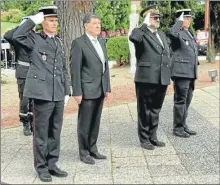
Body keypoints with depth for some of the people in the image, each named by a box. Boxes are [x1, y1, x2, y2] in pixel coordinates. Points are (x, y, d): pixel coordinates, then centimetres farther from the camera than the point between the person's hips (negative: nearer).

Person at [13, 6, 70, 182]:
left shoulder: (59, 42, 15)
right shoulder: (34, 40, -2)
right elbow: (17, 36, -24)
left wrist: (67, 91, 13)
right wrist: (33, 20, -15)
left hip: (58, 94, 6)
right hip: (42, 93, -6)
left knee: (55, 132, 11)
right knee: (41, 132, 3)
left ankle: (52, 164, 23)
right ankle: (41, 167, 14)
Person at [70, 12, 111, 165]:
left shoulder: (101, 42, 13)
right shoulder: (79, 43, -9)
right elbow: (75, 69, -12)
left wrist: (107, 87, 12)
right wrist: (77, 92, -15)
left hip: (100, 89, 7)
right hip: (87, 90, -7)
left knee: (95, 121, 13)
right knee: (85, 123, 3)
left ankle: (92, 149, 25)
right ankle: (84, 152, 15)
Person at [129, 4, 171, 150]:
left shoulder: (162, 34, 17)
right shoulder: (141, 34, -6)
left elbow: (167, 55, 21)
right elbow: (133, 38, -31)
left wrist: (168, 75, 15)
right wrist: (145, 24, -19)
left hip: (162, 79, 7)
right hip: (146, 79, -7)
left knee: (155, 110, 16)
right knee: (144, 111, 6)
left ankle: (153, 137, 27)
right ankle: (144, 139, 16)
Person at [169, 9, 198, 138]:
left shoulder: (190, 33, 18)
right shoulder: (177, 33, -9)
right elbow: (172, 34, -37)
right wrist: (179, 21, -21)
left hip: (191, 73, 9)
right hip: (181, 72, -9)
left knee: (187, 101, 15)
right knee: (180, 101, -2)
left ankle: (183, 125, 26)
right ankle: (178, 128, 9)